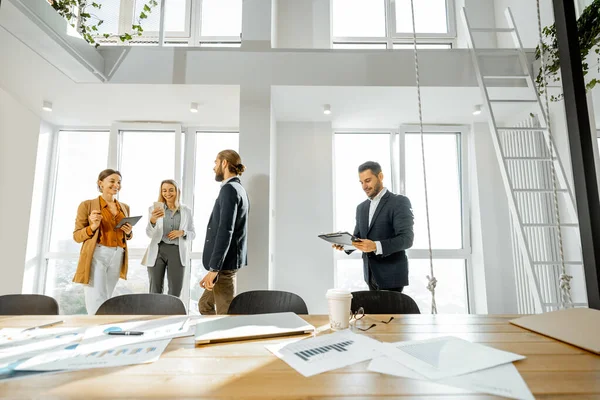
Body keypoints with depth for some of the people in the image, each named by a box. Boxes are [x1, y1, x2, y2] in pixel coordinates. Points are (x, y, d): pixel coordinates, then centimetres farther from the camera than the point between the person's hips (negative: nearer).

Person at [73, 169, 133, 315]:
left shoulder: (125, 207, 14)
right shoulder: (87, 205, 0)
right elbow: (76, 236, 1)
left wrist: (128, 232, -1)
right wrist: (93, 226, -17)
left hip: (117, 257, 5)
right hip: (96, 256, -5)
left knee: (106, 300, 11)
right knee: (97, 302, -7)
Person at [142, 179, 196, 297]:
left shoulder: (186, 210, 5)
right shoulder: (155, 208, 2)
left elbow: (193, 234, 9)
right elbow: (149, 234, -5)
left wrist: (182, 232, -12)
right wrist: (152, 220, -25)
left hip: (177, 252, 0)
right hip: (157, 251, 0)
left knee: (175, 292, 3)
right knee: (155, 291, 8)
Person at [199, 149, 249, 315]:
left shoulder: (229, 189, -15)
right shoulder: (238, 189, 15)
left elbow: (225, 231, -23)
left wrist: (214, 269, -22)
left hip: (224, 263, -10)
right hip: (228, 260, 10)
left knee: (225, 312, 1)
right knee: (205, 304, 20)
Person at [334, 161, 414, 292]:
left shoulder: (400, 202, -9)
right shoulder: (361, 207, 12)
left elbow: (406, 239, -17)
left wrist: (376, 246, -30)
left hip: (391, 275, -6)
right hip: (371, 275, 6)